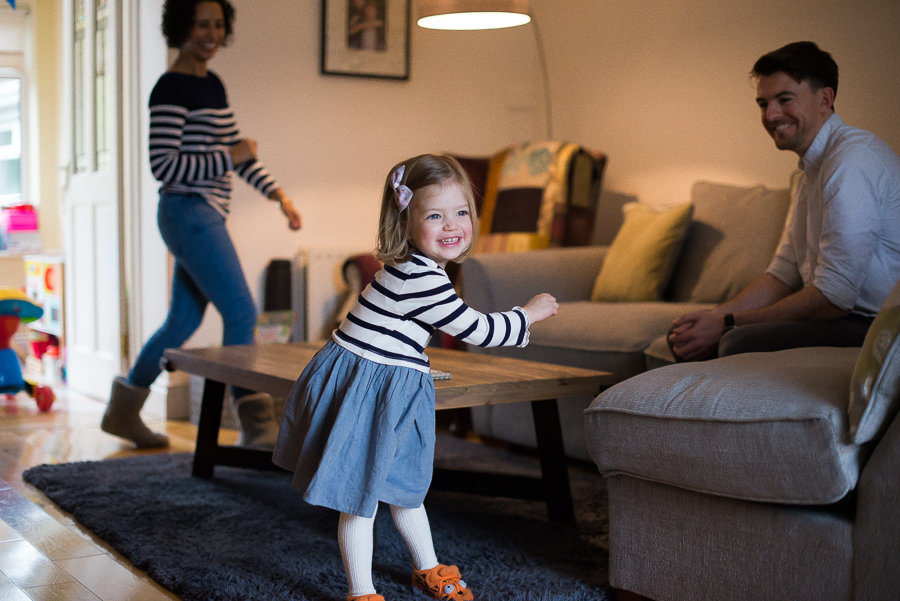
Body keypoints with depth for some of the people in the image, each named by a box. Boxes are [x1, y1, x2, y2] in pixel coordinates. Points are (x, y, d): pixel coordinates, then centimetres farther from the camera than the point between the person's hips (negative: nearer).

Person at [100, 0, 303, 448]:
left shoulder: (213, 85, 15)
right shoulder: (171, 89, -12)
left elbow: (236, 149, 21)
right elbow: (163, 165, -17)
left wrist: (278, 194, 12)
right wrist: (227, 160, -16)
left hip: (206, 217, 9)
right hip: (188, 213, -9)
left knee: (183, 321, 14)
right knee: (242, 313, -10)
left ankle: (122, 411, 28)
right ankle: (257, 427, -4)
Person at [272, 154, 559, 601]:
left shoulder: (410, 268, 5)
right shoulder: (422, 280, -25)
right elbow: (477, 330, -18)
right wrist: (528, 314, -4)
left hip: (390, 391, 10)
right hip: (364, 392, -10)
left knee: (405, 489, 24)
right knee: (362, 501, 3)